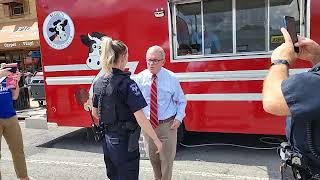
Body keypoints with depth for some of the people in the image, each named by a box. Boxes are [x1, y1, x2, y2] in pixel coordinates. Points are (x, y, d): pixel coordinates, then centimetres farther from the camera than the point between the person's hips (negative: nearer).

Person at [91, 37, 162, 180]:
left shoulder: (99, 83, 1)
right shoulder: (127, 83, -20)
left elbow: (95, 113, 12)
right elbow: (140, 119, -22)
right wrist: (156, 140, -12)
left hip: (108, 140, 7)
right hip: (125, 142, -7)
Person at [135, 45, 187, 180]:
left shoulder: (171, 78, -8)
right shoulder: (140, 78, -6)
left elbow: (181, 101, 2)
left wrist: (179, 118, -9)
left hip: (167, 125, -2)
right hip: (147, 124, 2)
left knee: (167, 158, 11)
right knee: (153, 157, 20)